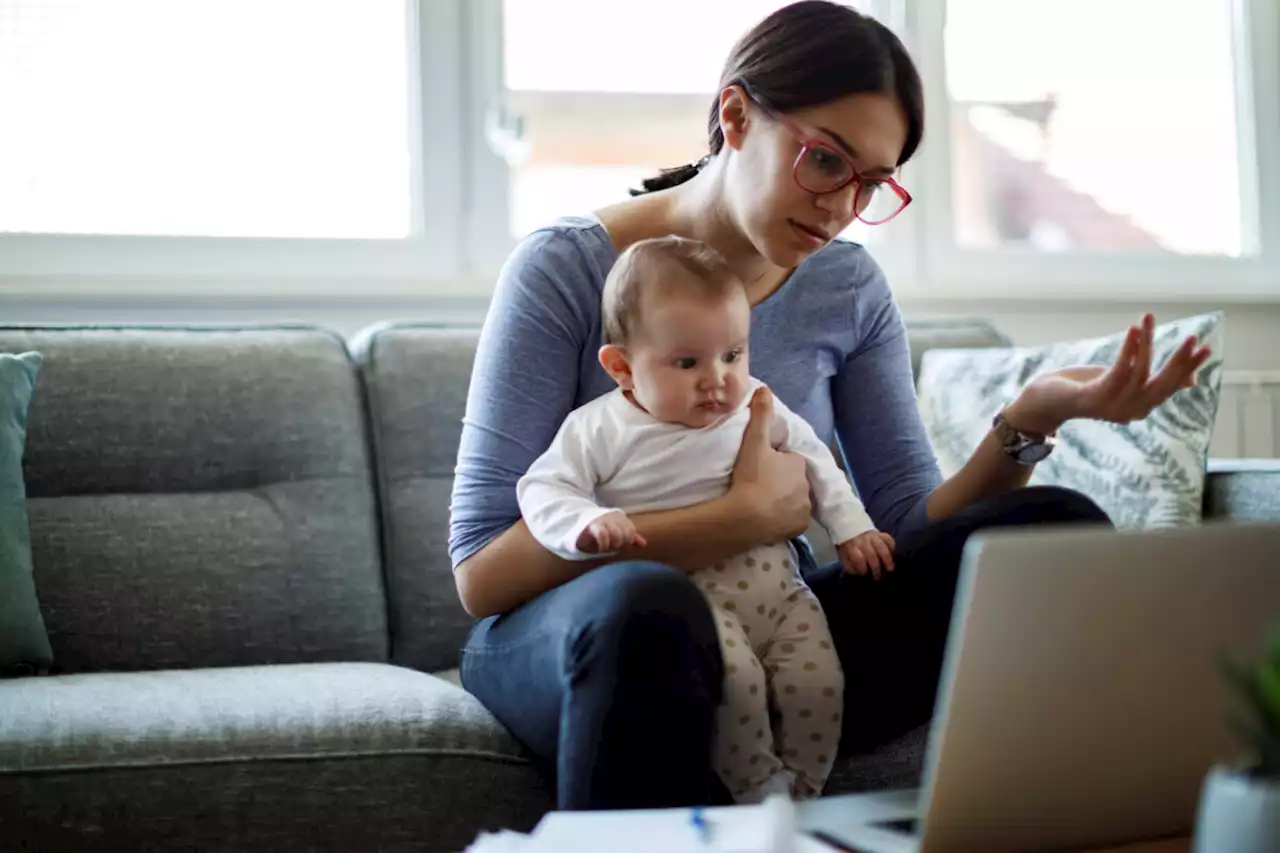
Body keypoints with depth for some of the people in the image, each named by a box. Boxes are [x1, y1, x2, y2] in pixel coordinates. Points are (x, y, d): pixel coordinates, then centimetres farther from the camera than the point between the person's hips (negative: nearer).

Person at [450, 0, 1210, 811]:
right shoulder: (566, 271, -10)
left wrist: (1028, 421, -19)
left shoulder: (849, 290, 4)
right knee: (643, 603, -41)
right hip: (560, 641, -4)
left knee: (1060, 529, -15)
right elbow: (482, 571, -18)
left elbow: (915, 526, 0)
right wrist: (748, 516, -22)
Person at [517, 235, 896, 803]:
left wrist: (850, 528, 13)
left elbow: (812, 460, 21)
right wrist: (588, 523, -26)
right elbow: (543, 489, -7)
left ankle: (801, 793, 8)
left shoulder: (757, 408, 8)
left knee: (816, 681, -16)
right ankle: (756, 790, -6)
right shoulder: (599, 430, -4)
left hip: (776, 589, 4)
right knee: (732, 676, -29)